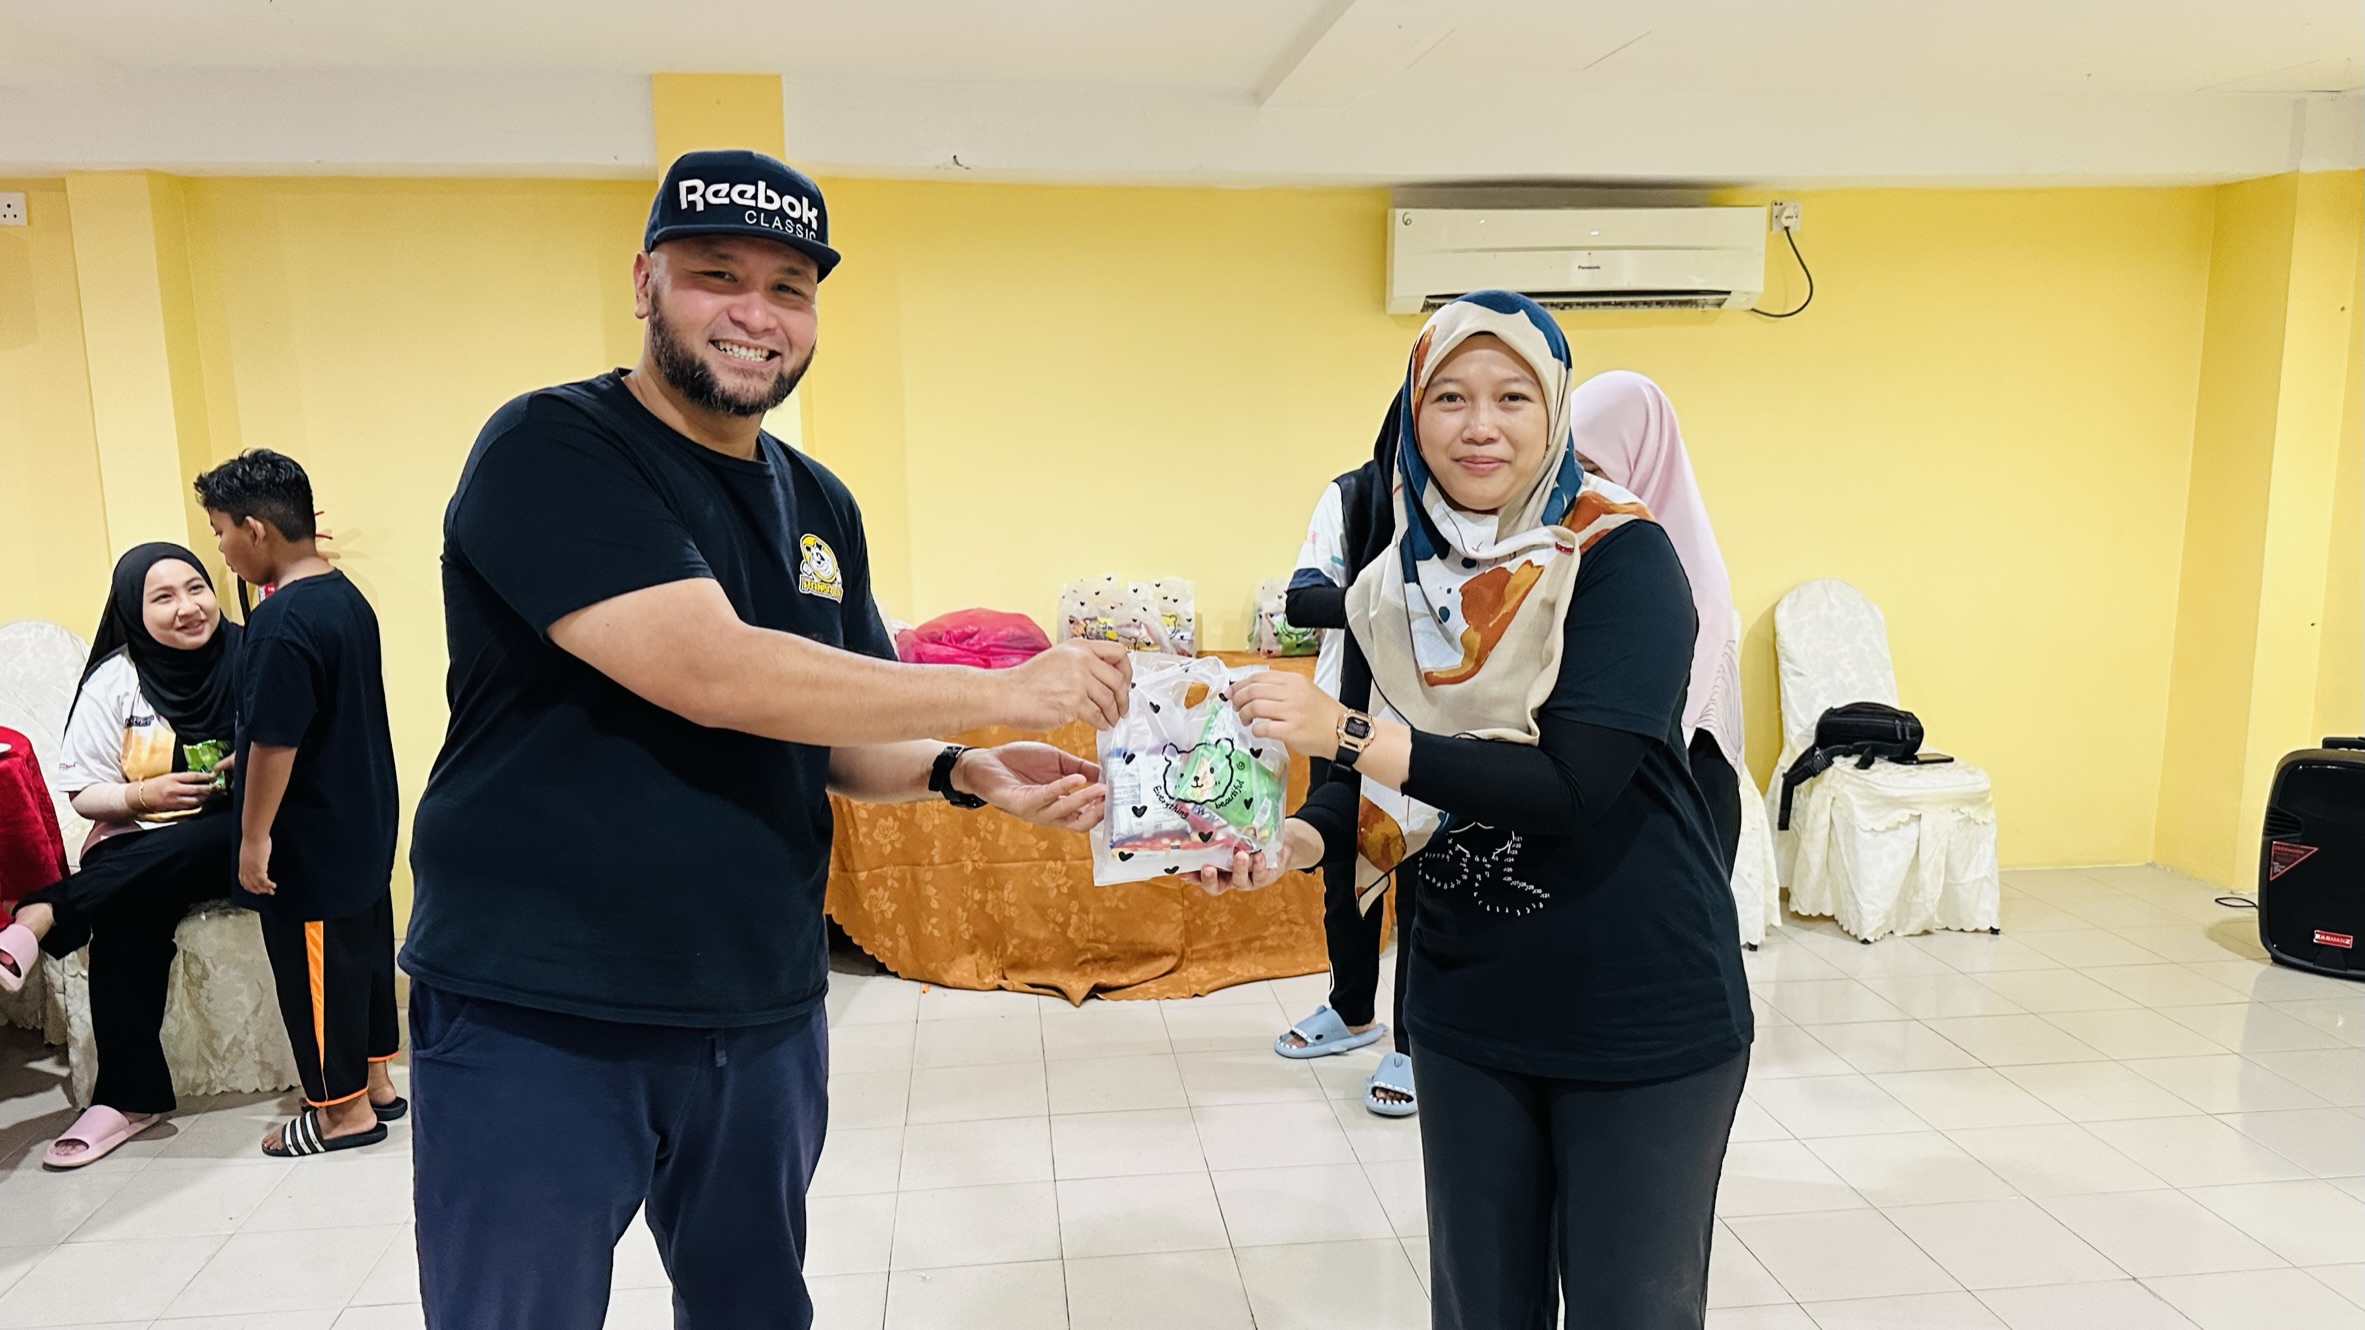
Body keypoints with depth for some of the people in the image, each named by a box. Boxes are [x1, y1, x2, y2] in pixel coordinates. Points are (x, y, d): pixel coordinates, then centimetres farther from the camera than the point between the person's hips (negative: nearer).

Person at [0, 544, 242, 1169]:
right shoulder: (116, 680, 0)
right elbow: (85, 793, 3)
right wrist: (144, 795, -17)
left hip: (228, 836, -1)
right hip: (136, 850, 1)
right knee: (127, 920, -29)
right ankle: (130, 1096, -26)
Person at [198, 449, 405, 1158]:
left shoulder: (281, 622, -22)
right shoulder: (348, 596, 5)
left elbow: (275, 741, -22)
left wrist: (254, 835, -13)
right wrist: (242, 758, 23)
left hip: (308, 840, -9)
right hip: (364, 825, 9)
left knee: (315, 966, 5)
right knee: (365, 949, 17)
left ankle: (345, 1108, 17)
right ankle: (376, 1081, 29)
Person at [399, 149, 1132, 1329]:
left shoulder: (819, 506, 8)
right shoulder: (550, 450, -14)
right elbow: (711, 674, -27)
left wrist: (964, 775, -8)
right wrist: (1007, 690, -22)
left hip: (764, 1016, 7)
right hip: (535, 1024, -6)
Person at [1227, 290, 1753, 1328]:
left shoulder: (1621, 559, -15)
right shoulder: (1398, 586, 1)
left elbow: (1573, 782, -25)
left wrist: (1344, 732, -27)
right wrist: (1292, 840, -13)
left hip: (1640, 1012, -4)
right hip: (1465, 1011, 5)